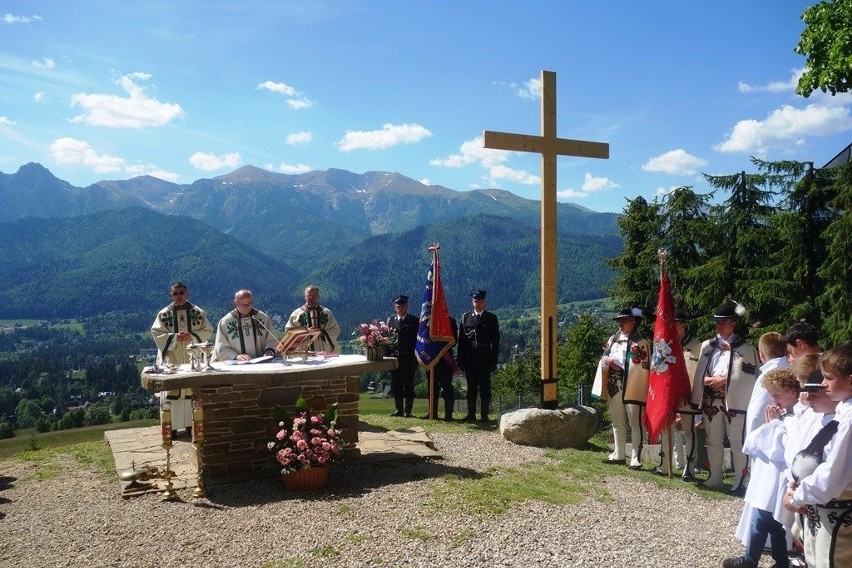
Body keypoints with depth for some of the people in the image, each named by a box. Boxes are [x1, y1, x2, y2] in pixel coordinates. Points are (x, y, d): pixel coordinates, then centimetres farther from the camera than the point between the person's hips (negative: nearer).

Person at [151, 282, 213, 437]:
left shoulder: (198, 312, 4)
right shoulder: (163, 314, 2)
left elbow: (207, 331, 3)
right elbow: (156, 333, -1)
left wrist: (192, 336, -14)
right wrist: (174, 337, -15)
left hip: (192, 358, 1)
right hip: (171, 358, -1)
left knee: (192, 390, 3)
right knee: (172, 391, -2)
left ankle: (191, 423, 13)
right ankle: (172, 426, 4)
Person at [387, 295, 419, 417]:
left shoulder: (414, 320, 2)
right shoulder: (390, 320, 13)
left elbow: (417, 339, -3)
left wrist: (415, 357, -10)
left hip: (408, 359, -4)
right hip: (394, 358, 4)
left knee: (408, 385, 1)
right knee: (396, 385, 8)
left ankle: (407, 411, 8)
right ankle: (399, 409, 18)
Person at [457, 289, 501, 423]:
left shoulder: (491, 318, 4)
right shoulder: (466, 317, 9)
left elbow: (495, 341, 2)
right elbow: (461, 339, 7)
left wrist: (494, 361, -4)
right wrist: (460, 360, 2)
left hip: (485, 358, -2)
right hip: (469, 358, 2)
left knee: (485, 387, 1)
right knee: (471, 387, 8)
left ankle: (484, 415, 8)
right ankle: (471, 414, 14)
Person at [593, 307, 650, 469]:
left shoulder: (640, 342, -7)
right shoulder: (613, 339, 13)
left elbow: (641, 365, -14)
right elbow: (604, 360, 15)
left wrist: (614, 361, -12)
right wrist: (608, 361, -10)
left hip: (632, 389, -7)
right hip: (614, 388, 7)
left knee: (635, 424, -4)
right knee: (617, 423, 15)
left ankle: (635, 459, 1)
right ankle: (618, 455, 25)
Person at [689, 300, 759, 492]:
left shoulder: (745, 349, -2)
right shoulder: (707, 346, 11)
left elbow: (750, 376, -8)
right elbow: (699, 372, 10)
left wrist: (724, 380, -15)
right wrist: (707, 379, -10)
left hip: (734, 401, -5)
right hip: (710, 400, 5)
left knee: (737, 443, -1)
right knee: (713, 441, 14)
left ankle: (740, 481, 8)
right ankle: (715, 478, 25)